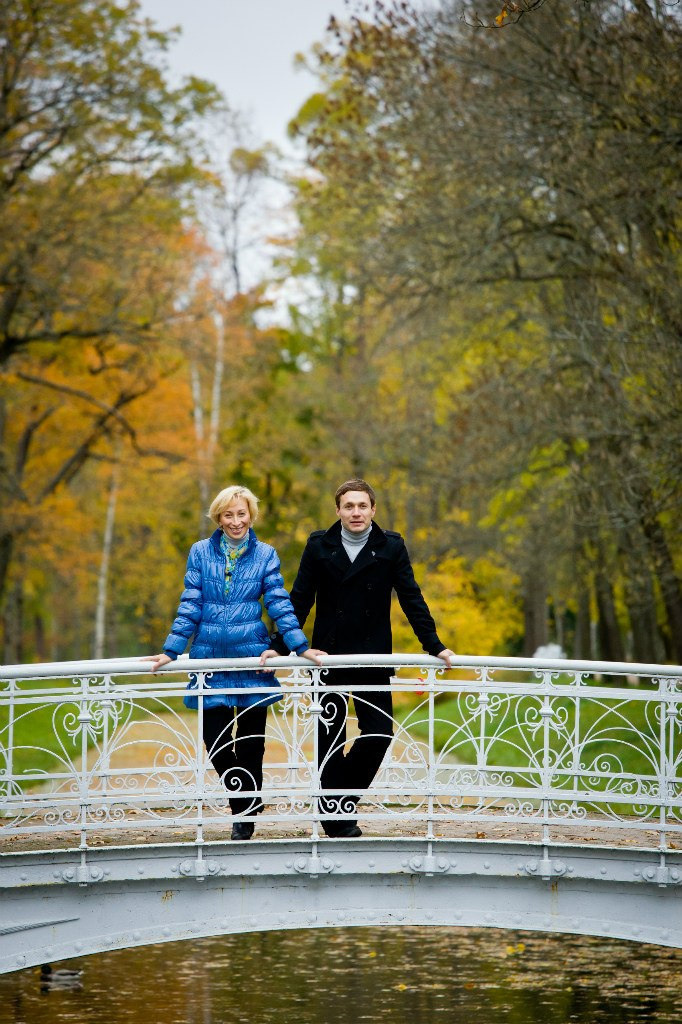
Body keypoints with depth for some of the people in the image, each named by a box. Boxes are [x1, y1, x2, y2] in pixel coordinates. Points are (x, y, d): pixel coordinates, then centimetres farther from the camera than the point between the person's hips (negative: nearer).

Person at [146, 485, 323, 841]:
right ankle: (243, 806, 20)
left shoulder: (265, 555, 4)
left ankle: (247, 815, 18)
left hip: (251, 657, 0)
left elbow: (279, 604, 1)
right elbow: (190, 607, 4)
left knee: (250, 743, 4)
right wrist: (171, 652, -1)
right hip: (210, 659, 1)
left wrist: (300, 647, -7)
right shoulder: (201, 552, 5)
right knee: (216, 744, -2)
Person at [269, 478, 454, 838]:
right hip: (328, 657, 0)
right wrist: (278, 646, -3)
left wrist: (435, 646, -2)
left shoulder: (390, 547, 1)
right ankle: (336, 816, 13)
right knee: (330, 737, 3)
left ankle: (342, 799, 15)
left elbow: (411, 600, 3)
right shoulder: (319, 546, 1)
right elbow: (300, 601, 3)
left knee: (379, 733, -5)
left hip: (374, 659, 0)